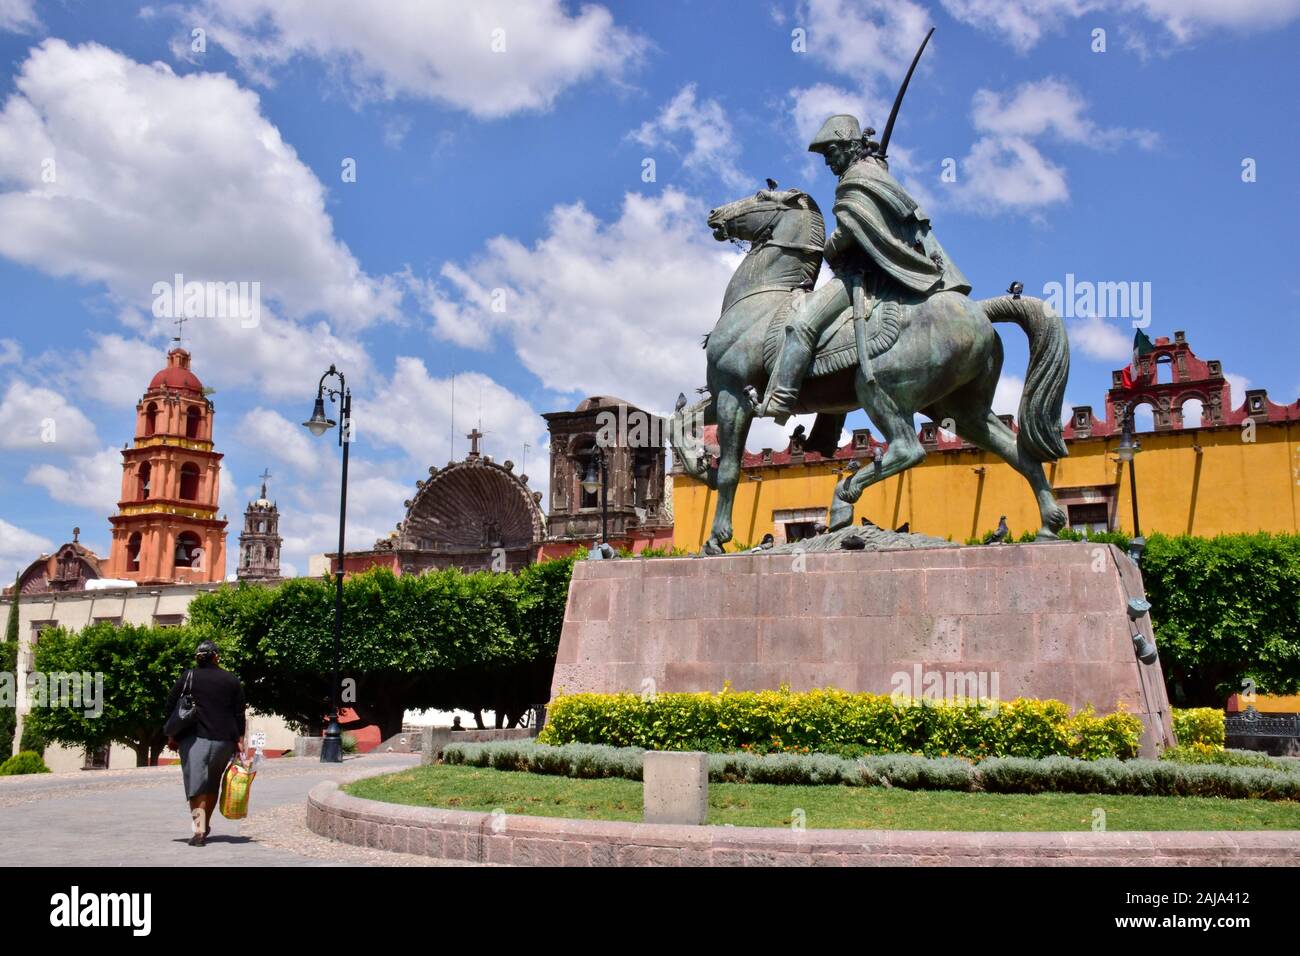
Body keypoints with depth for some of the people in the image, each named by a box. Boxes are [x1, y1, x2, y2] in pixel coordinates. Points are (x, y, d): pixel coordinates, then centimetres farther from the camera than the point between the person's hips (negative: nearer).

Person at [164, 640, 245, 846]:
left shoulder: (187, 677, 3)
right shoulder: (232, 680, 6)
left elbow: (171, 706, 3)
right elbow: (239, 714, 5)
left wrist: (172, 736, 10)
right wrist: (239, 740, 10)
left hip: (194, 738, -2)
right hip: (223, 740, 2)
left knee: (197, 784, -6)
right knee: (213, 784, 18)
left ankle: (199, 830, -20)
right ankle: (206, 825, 26)